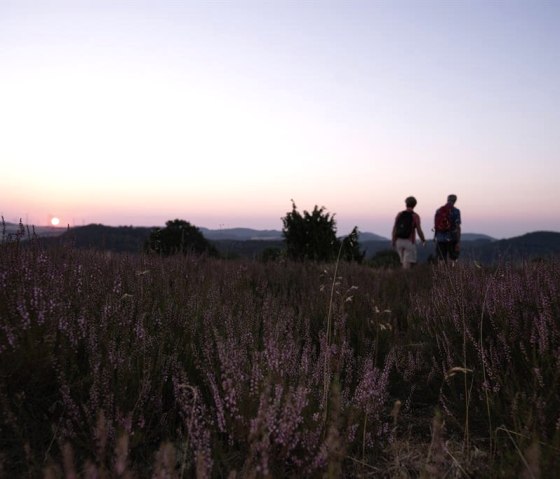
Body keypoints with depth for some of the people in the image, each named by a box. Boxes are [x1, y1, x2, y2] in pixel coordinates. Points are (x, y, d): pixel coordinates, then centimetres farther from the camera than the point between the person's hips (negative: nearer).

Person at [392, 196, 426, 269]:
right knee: (409, 263, -4)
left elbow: (394, 228, 0)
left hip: (399, 241, 5)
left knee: (403, 261, 19)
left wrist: (393, 241, 8)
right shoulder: (415, 216, -7)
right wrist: (423, 240, 8)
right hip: (409, 242, -4)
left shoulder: (399, 214, 4)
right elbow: (419, 230, -9)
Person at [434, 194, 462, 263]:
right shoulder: (455, 211, -6)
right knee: (453, 261, 3)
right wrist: (459, 242, -11)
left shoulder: (438, 210, 7)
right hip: (451, 239, -4)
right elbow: (458, 227, -11)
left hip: (440, 239, 4)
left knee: (441, 261, 6)